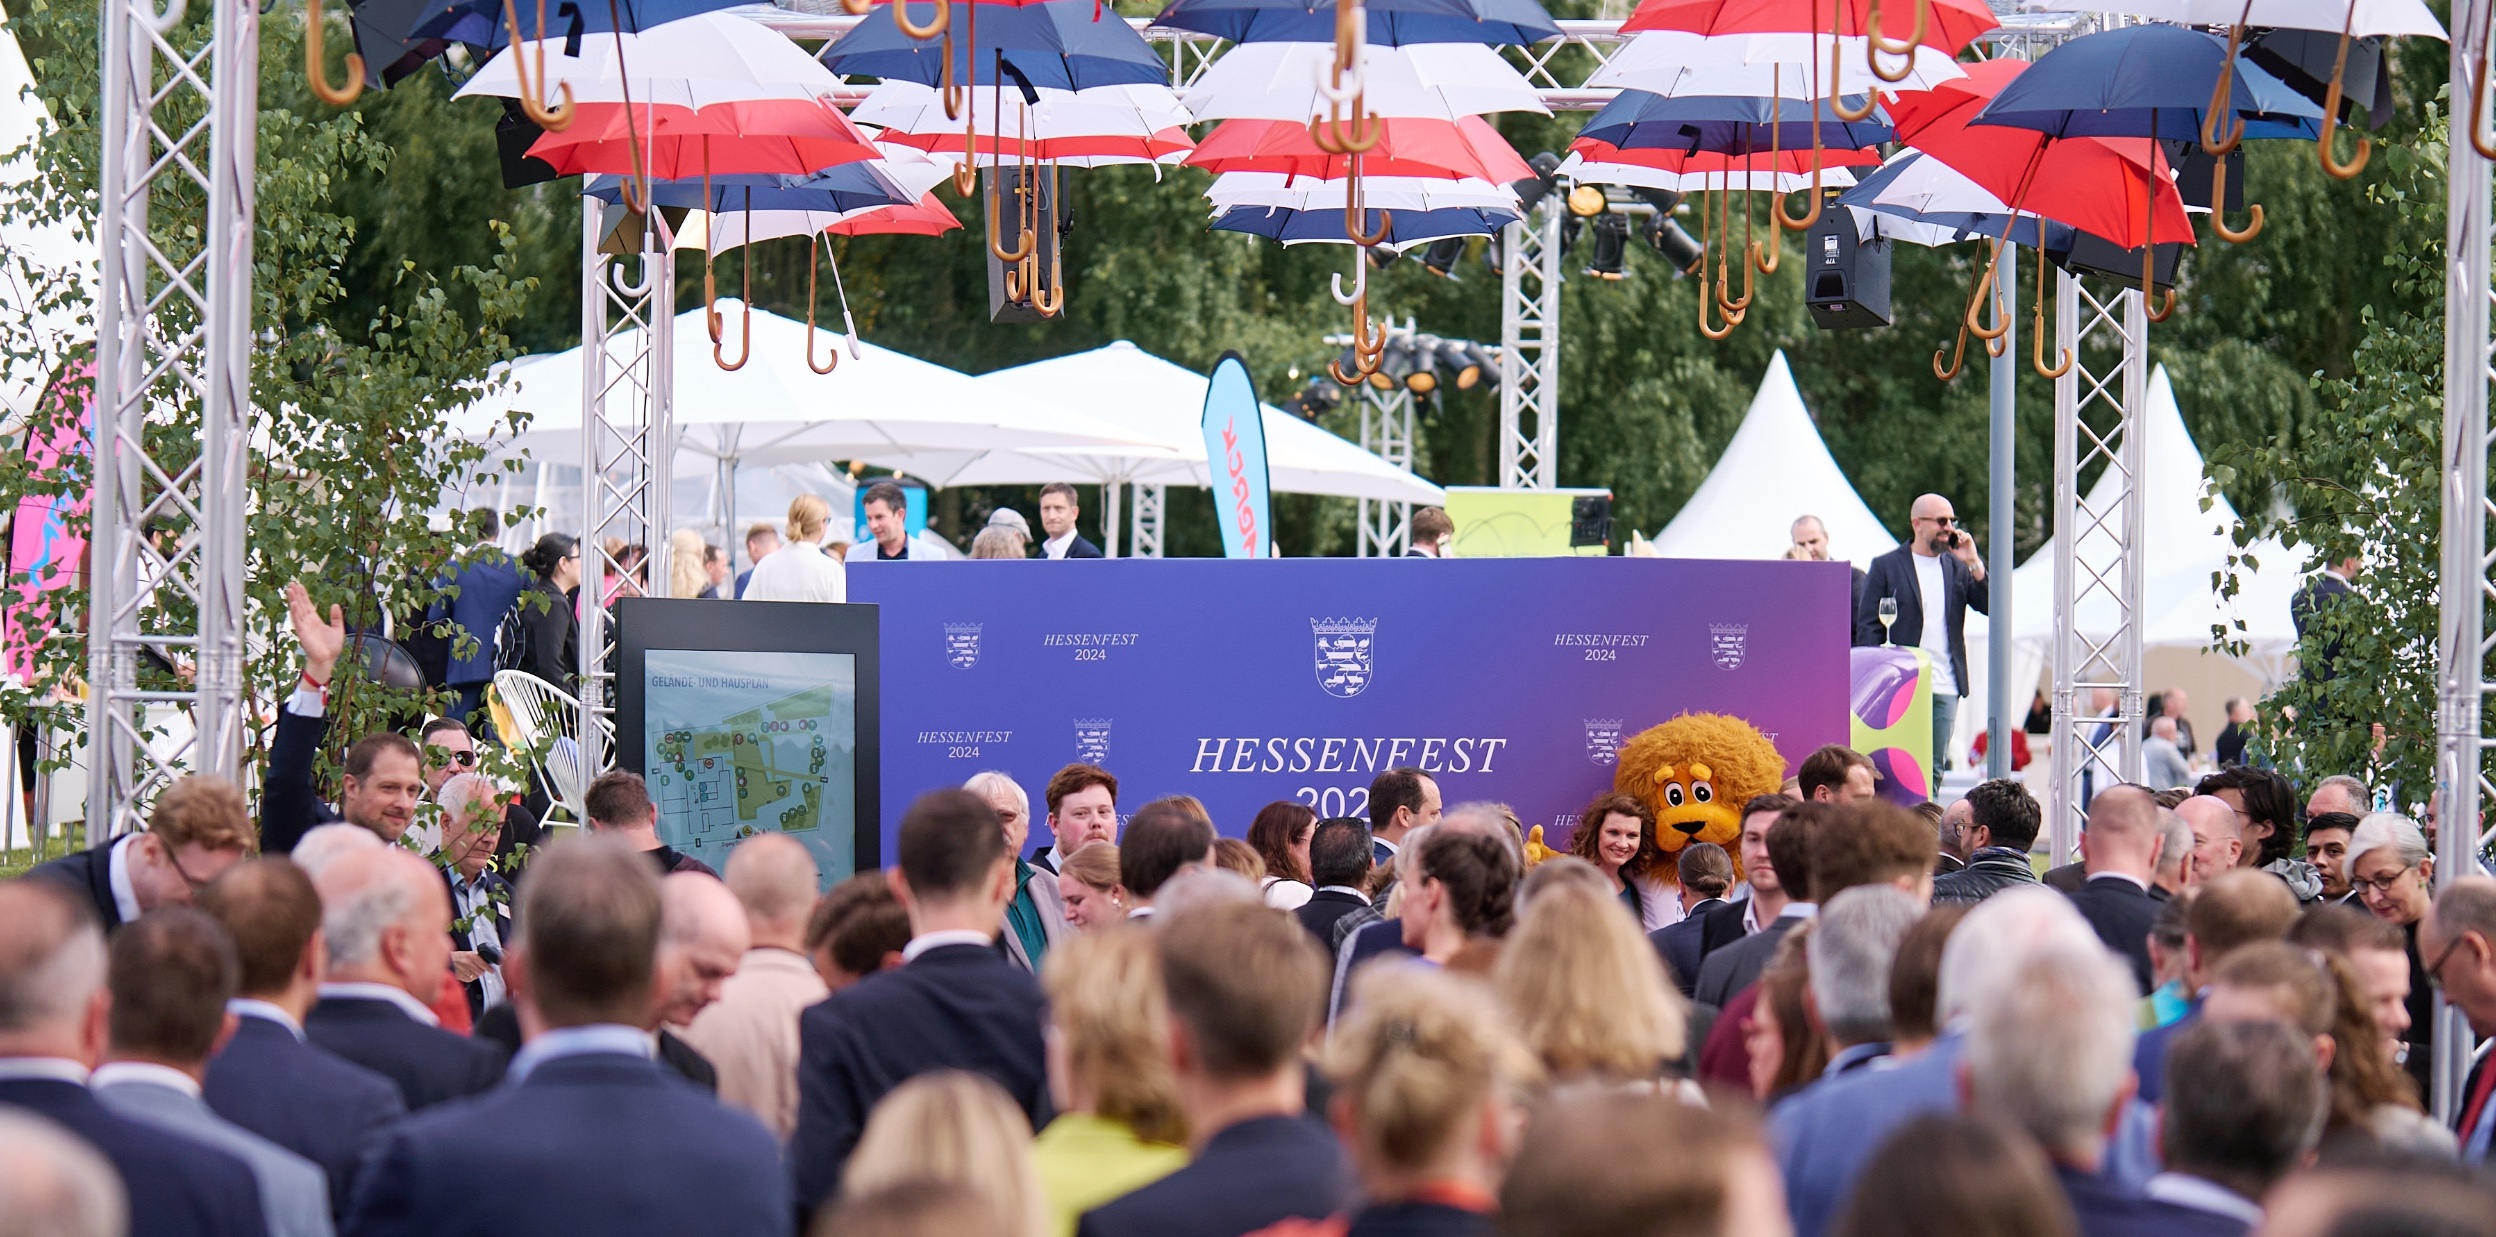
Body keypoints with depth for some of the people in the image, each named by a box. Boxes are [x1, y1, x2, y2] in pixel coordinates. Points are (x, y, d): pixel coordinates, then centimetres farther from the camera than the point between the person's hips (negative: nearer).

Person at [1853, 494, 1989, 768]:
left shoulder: (1956, 567, 14)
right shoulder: (1886, 566, 3)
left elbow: (1990, 607, 4)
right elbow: (1868, 627, 1)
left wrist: (1974, 565, -6)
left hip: (1945, 687, 4)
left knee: (1935, 769, 3)